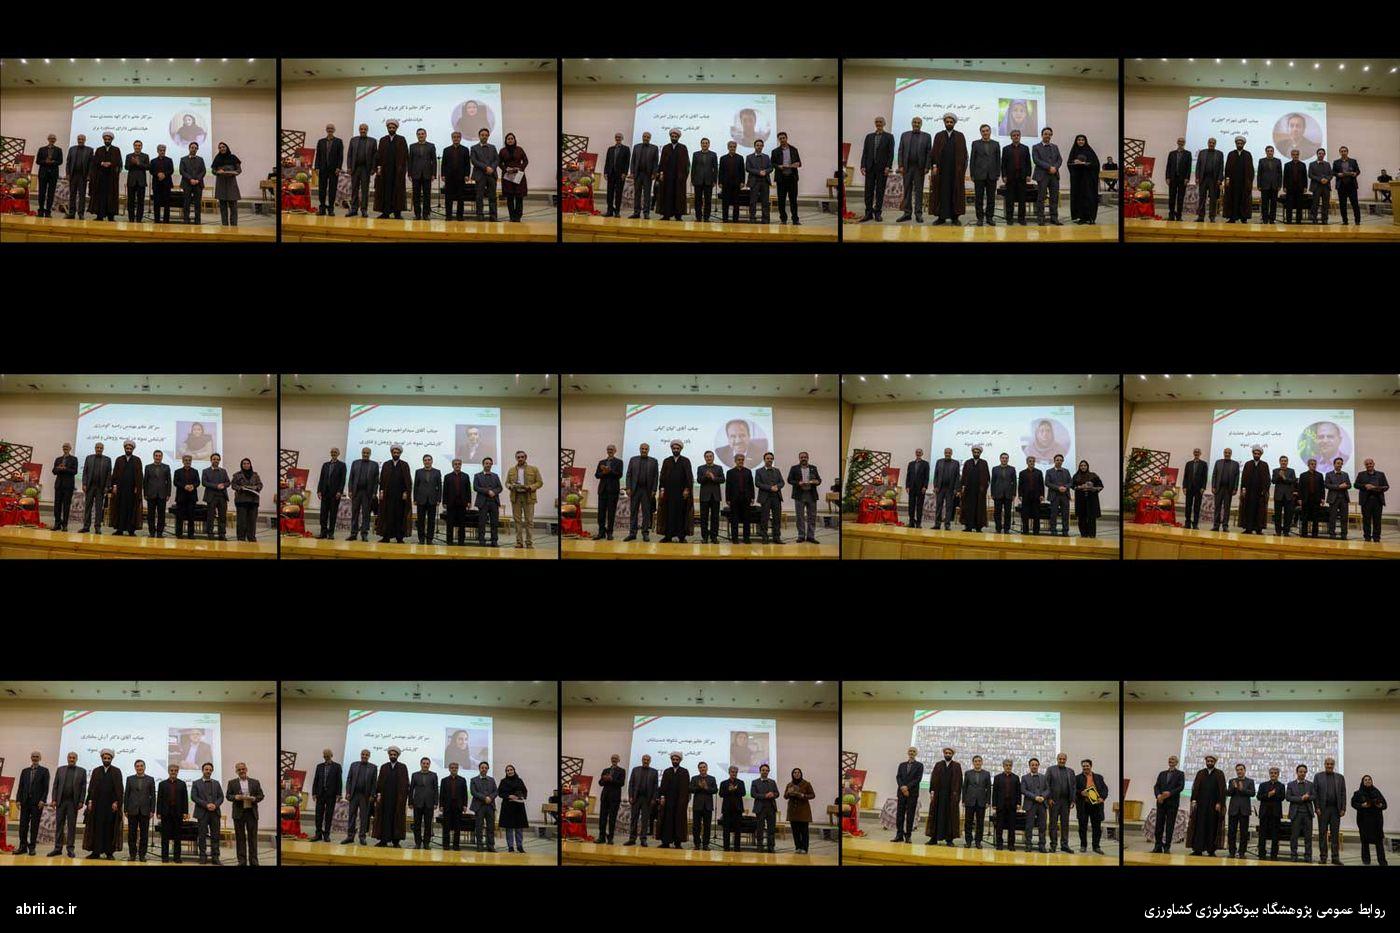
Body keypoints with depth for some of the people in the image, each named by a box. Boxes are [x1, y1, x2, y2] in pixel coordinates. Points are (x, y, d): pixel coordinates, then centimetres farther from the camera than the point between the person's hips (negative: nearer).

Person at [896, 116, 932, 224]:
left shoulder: (926, 137, 6)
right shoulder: (904, 135, 11)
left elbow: (929, 153, 1)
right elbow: (901, 151, 7)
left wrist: (927, 167, -8)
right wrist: (901, 166, -3)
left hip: (919, 167, -2)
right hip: (907, 167, 2)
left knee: (919, 191, 0)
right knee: (907, 190, 3)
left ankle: (918, 214, 0)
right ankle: (907, 213, 5)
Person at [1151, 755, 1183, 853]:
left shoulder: (1180, 774, 7)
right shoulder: (1162, 774, 18)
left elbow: (1181, 787, -5)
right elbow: (1156, 786, 10)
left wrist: (1170, 793, -19)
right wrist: (1158, 795, -11)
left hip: (1172, 802, -3)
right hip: (1161, 802, 3)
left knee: (1170, 825, -3)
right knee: (1159, 824, 0)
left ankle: (1167, 847, 0)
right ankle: (1158, 846, 4)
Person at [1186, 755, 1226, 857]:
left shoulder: (1219, 774, 5)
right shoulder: (1200, 773, 12)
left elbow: (1222, 789, 0)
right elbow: (1195, 787, 7)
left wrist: (1219, 803, -9)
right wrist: (1194, 800, -5)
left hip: (1214, 804, -2)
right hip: (1201, 803, 2)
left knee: (1212, 826, -1)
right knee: (1199, 826, -3)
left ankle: (1211, 850, 2)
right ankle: (1198, 849, -3)